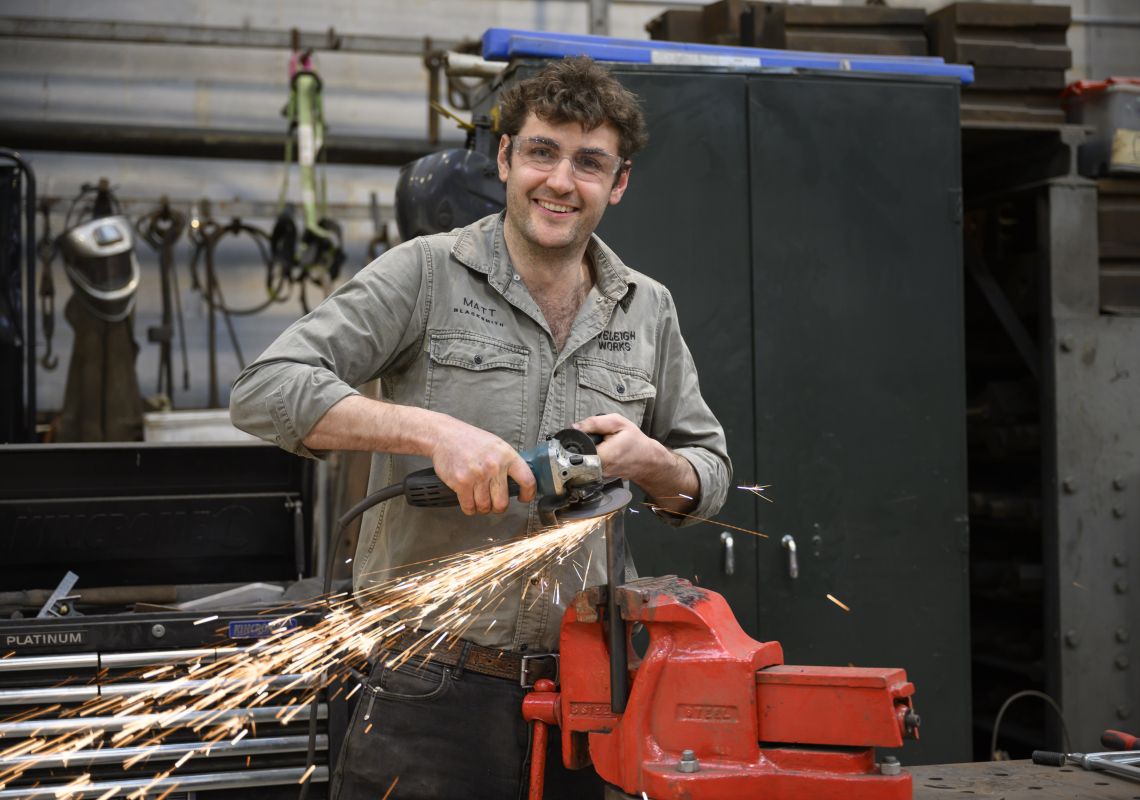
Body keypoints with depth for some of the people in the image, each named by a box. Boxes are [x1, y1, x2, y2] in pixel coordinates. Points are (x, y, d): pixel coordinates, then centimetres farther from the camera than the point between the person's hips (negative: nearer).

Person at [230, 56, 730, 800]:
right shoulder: (425, 274, -3)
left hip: (575, 693, 4)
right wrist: (431, 430, -22)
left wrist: (647, 460, -5)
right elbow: (265, 390, -11)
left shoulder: (649, 311, 11)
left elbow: (710, 473, 18)